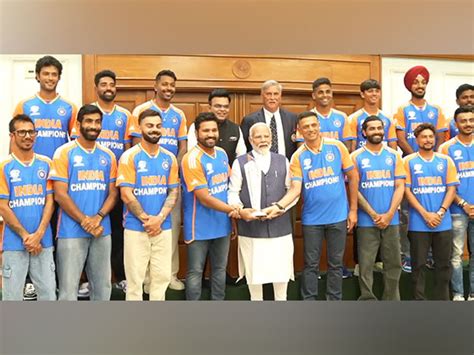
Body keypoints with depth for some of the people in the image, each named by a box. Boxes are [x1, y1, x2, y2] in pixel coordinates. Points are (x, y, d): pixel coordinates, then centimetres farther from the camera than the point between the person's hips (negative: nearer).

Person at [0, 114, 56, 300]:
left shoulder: (45, 163, 6)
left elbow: (50, 201, 2)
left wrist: (38, 234, -8)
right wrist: (25, 236, -10)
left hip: (43, 241, 2)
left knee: (48, 292, 8)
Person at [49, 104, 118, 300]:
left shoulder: (108, 156, 9)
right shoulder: (64, 153, -2)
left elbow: (113, 193, 7)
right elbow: (60, 195, -8)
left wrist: (98, 217, -10)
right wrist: (85, 221, -12)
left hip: (102, 231, 4)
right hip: (71, 231, -4)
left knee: (102, 284, 12)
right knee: (68, 286, 2)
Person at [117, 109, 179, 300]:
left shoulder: (169, 158, 7)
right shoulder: (129, 157, -5)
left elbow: (173, 192, 4)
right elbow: (126, 194, -10)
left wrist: (159, 219, -9)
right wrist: (146, 219, -10)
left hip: (163, 227, 4)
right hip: (136, 228, -3)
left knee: (162, 276, 11)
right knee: (135, 278, 6)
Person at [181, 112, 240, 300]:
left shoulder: (222, 153, 5)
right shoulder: (192, 159, -18)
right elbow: (204, 198, -21)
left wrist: (234, 209, -2)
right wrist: (233, 210, -14)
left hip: (222, 224, 7)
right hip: (200, 227, -6)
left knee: (220, 268, 17)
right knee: (195, 272, 6)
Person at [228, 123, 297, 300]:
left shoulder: (283, 161, 10)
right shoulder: (240, 163, 2)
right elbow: (233, 192, 0)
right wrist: (240, 210, -18)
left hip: (280, 225, 2)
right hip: (250, 226, -2)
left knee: (281, 268, 8)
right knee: (254, 269, 9)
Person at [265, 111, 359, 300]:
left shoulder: (337, 147, -3)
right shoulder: (298, 157, -3)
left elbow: (353, 177, 3)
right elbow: (295, 188, -10)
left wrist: (353, 209, 2)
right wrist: (279, 206, -28)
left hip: (338, 216, 0)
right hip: (311, 219, 0)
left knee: (335, 263, 12)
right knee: (311, 264, 9)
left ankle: (334, 301, 27)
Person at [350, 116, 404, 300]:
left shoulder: (394, 155, 8)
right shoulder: (356, 157, 1)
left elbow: (400, 186, 3)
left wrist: (389, 214, -9)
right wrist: (374, 214, -10)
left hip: (391, 220, 3)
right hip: (366, 221, -2)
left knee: (393, 264, 9)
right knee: (365, 265, 1)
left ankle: (392, 301, 23)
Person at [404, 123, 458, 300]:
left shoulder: (446, 160, 9)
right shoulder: (409, 161, 1)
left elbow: (451, 188, 4)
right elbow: (407, 190, -4)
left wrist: (440, 212, -10)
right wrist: (425, 214, -12)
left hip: (443, 223, 3)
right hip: (418, 224, -2)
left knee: (443, 264, 9)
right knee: (418, 264, 4)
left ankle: (443, 300, 22)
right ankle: (419, 300, 14)